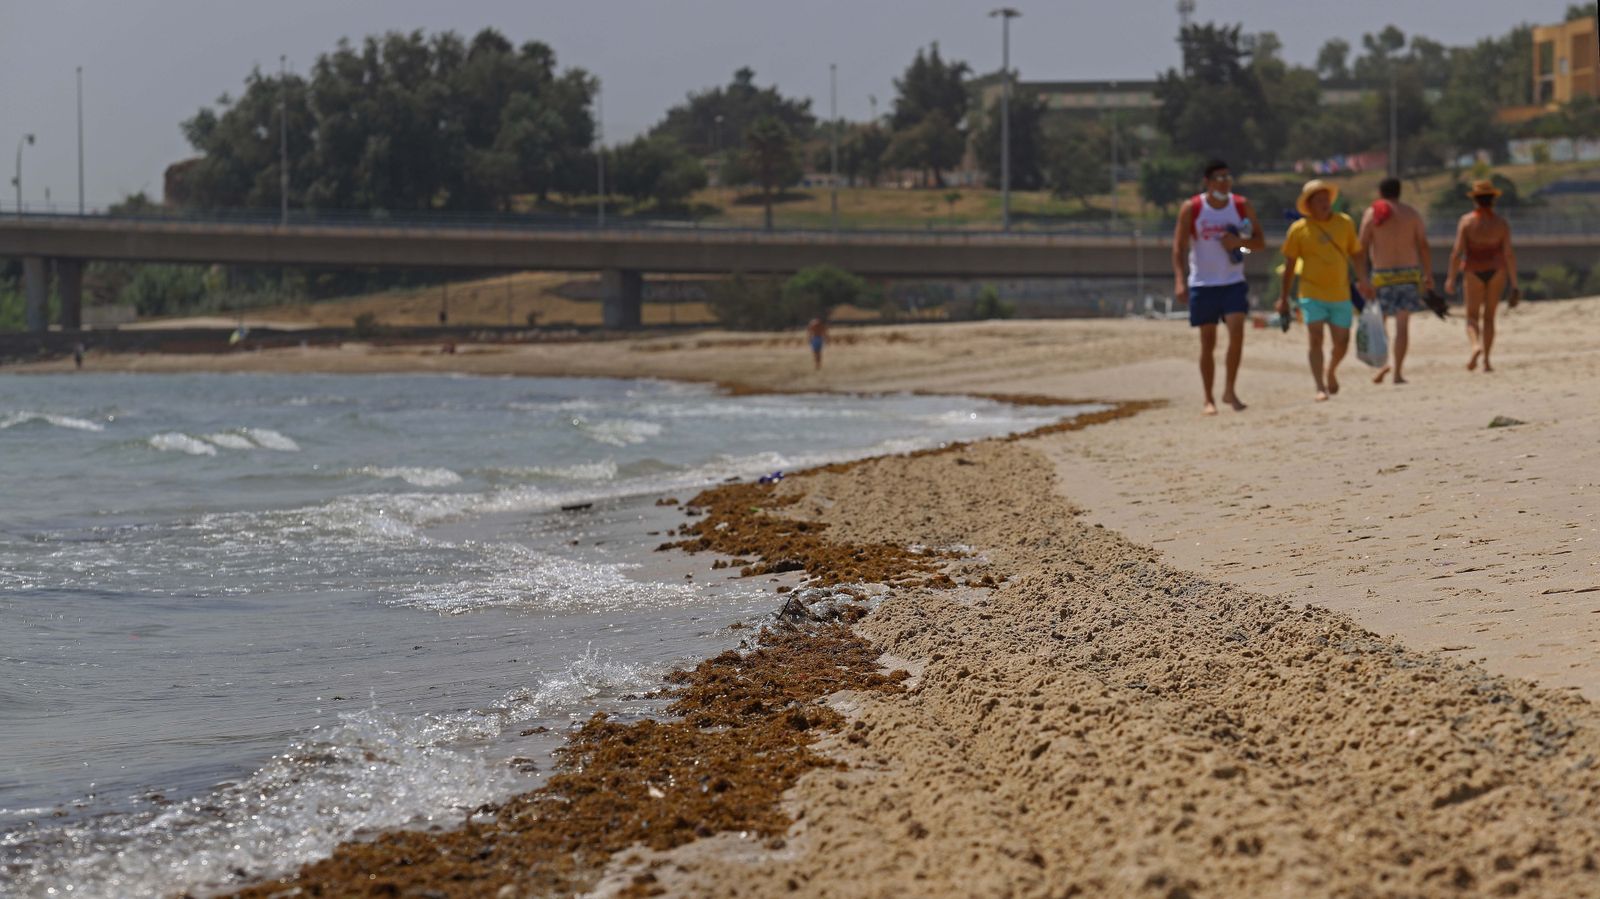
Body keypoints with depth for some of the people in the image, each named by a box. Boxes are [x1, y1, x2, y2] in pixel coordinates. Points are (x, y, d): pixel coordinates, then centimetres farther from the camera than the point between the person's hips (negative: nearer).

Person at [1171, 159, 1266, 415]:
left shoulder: (1242, 206, 2)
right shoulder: (1191, 209, -4)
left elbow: (1261, 241, 7)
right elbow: (1179, 246, -5)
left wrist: (1240, 242, -14)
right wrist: (1180, 280, -17)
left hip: (1234, 282, 1)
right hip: (1203, 285, -1)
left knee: (1237, 331, -16)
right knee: (1208, 342, 1)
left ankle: (1230, 390, -2)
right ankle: (1208, 399, 10)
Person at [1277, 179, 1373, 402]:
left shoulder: (1345, 223, 3)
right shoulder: (1299, 229, -4)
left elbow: (1357, 254, 10)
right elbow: (1289, 264, 3)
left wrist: (1363, 280, -5)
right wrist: (1283, 297, 3)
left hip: (1340, 295, 3)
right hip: (1312, 295, -3)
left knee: (1342, 343, 8)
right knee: (1316, 340, -14)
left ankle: (1331, 371, 38)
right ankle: (1321, 388, -13)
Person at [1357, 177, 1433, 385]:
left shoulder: (1372, 214, 0)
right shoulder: (1412, 214, 6)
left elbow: (1362, 246, -4)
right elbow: (1423, 245, 2)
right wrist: (1429, 274, 6)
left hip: (1382, 274, -1)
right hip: (1409, 272, 1)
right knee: (1402, 324, 3)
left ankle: (1382, 365, -6)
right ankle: (1398, 372, -1)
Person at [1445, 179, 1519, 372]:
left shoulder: (1466, 221, -9)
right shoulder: (1501, 222, -5)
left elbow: (1457, 252, -12)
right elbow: (1508, 253, -8)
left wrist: (1451, 278, -2)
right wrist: (1514, 283, -4)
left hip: (1474, 271, -2)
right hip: (1497, 271, 2)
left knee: (1472, 316, 7)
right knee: (1488, 316, 12)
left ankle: (1476, 346, -22)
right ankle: (1486, 360, 7)